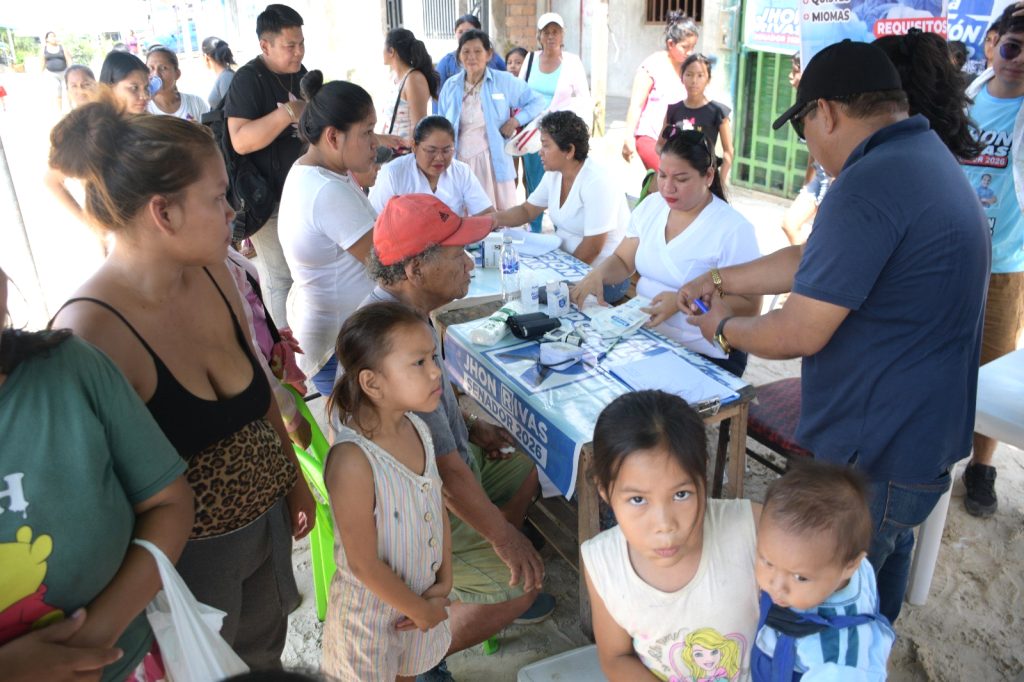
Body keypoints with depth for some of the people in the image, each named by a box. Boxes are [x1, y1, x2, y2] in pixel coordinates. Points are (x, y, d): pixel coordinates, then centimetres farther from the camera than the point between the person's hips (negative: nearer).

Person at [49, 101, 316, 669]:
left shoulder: (212, 275, -7)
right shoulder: (89, 330, -28)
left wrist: (293, 478, 13)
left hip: (267, 524, 6)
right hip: (189, 558, -6)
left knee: (265, 656, 27)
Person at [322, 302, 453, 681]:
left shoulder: (417, 427, -11)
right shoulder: (353, 460, -33)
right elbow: (364, 564, -25)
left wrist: (444, 580, -3)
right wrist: (421, 610, -13)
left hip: (423, 595, 6)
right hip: (374, 609, -6)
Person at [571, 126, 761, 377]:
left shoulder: (733, 229, -12)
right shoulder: (651, 205, 7)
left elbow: (749, 305, -13)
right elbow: (622, 261, 14)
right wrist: (598, 273, -9)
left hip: (704, 356, -5)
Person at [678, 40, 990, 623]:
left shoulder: (868, 186, -26)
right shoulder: (932, 159, 8)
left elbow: (800, 333, -24)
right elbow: (813, 260, 14)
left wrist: (724, 328, -4)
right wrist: (717, 280, 17)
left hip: (875, 458, -10)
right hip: (927, 438, 10)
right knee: (882, 568, 28)